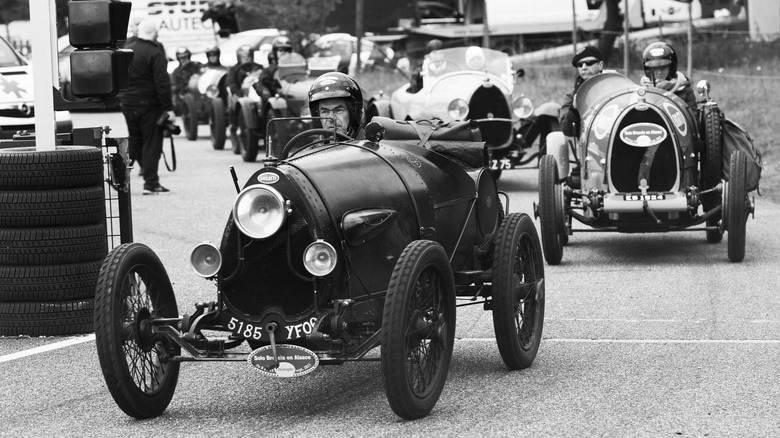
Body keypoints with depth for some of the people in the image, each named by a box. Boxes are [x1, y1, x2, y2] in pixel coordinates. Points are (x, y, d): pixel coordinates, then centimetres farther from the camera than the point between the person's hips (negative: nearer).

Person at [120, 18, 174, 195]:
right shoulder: (155, 53, -13)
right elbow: (162, 83, -16)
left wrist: (122, 100, 18)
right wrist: (168, 107, -14)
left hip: (128, 103, 6)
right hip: (149, 105, -6)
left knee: (133, 142, 18)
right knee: (152, 144, 0)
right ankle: (151, 183, -1)